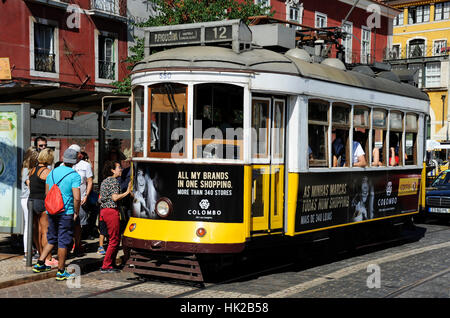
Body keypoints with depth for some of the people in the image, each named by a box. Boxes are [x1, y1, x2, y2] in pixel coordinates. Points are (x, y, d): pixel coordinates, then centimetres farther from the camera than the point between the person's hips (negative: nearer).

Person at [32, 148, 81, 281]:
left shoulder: (52, 173, 8)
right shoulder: (74, 176, -12)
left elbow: (47, 192, 14)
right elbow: (77, 198, -18)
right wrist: (76, 212, -5)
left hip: (51, 211, 6)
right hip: (66, 213, -6)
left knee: (52, 239, 20)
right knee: (63, 242, 1)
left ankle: (40, 264, 20)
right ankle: (61, 272, 5)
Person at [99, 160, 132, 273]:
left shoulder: (104, 181, 19)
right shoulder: (114, 181, -10)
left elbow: (100, 198, 20)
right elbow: (115, 197, -19)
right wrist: (127, 192, -14)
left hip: (103, 210, 10)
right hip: (111, 211, -10)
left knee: (113, 239, 15)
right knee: (114, 239, -5)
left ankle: (111, 264, 17)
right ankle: (106, 266, -4)